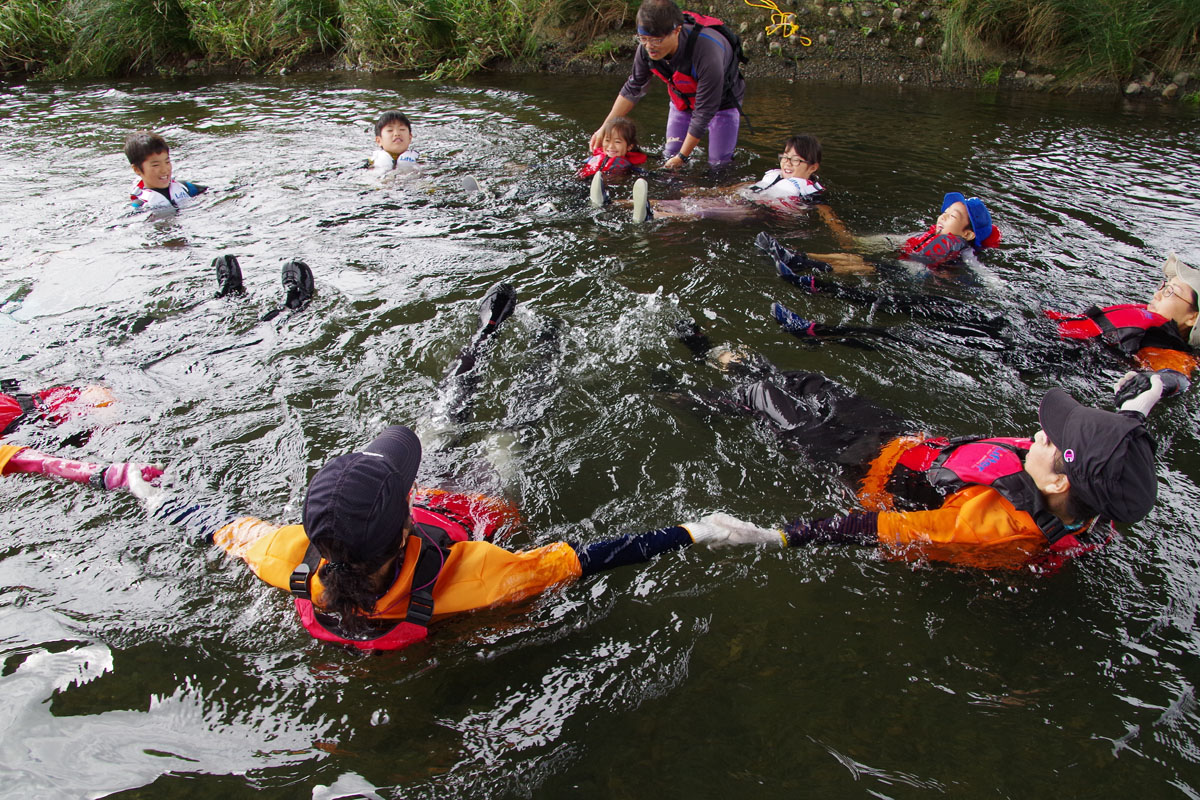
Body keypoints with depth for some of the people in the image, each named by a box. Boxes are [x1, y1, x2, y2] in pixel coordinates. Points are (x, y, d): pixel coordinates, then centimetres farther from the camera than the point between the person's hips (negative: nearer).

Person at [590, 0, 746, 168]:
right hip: (682, 101, 5)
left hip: (722, 101, -4)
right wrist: (604, 128, -8)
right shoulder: (647, 47, -24)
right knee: (669, 157, -2)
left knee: (718, 165, -9)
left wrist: (682, 157, -27)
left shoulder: (707, 53, -41)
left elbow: (703, 112, -33)